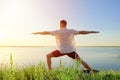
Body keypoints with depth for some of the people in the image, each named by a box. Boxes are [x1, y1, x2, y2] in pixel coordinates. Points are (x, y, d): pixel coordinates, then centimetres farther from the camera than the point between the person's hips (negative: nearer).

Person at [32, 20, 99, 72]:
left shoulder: (57, 32, -5)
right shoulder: (71, 31, 0)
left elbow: (46, 32, -1)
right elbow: (81, 32, 2)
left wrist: (37, 33, 12)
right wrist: (91, 32, 13)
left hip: (61, 51, -3)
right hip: (71, 50, 3)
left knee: (48, 56, 14)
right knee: (80, 60, 14)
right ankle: (92, 71, 13)